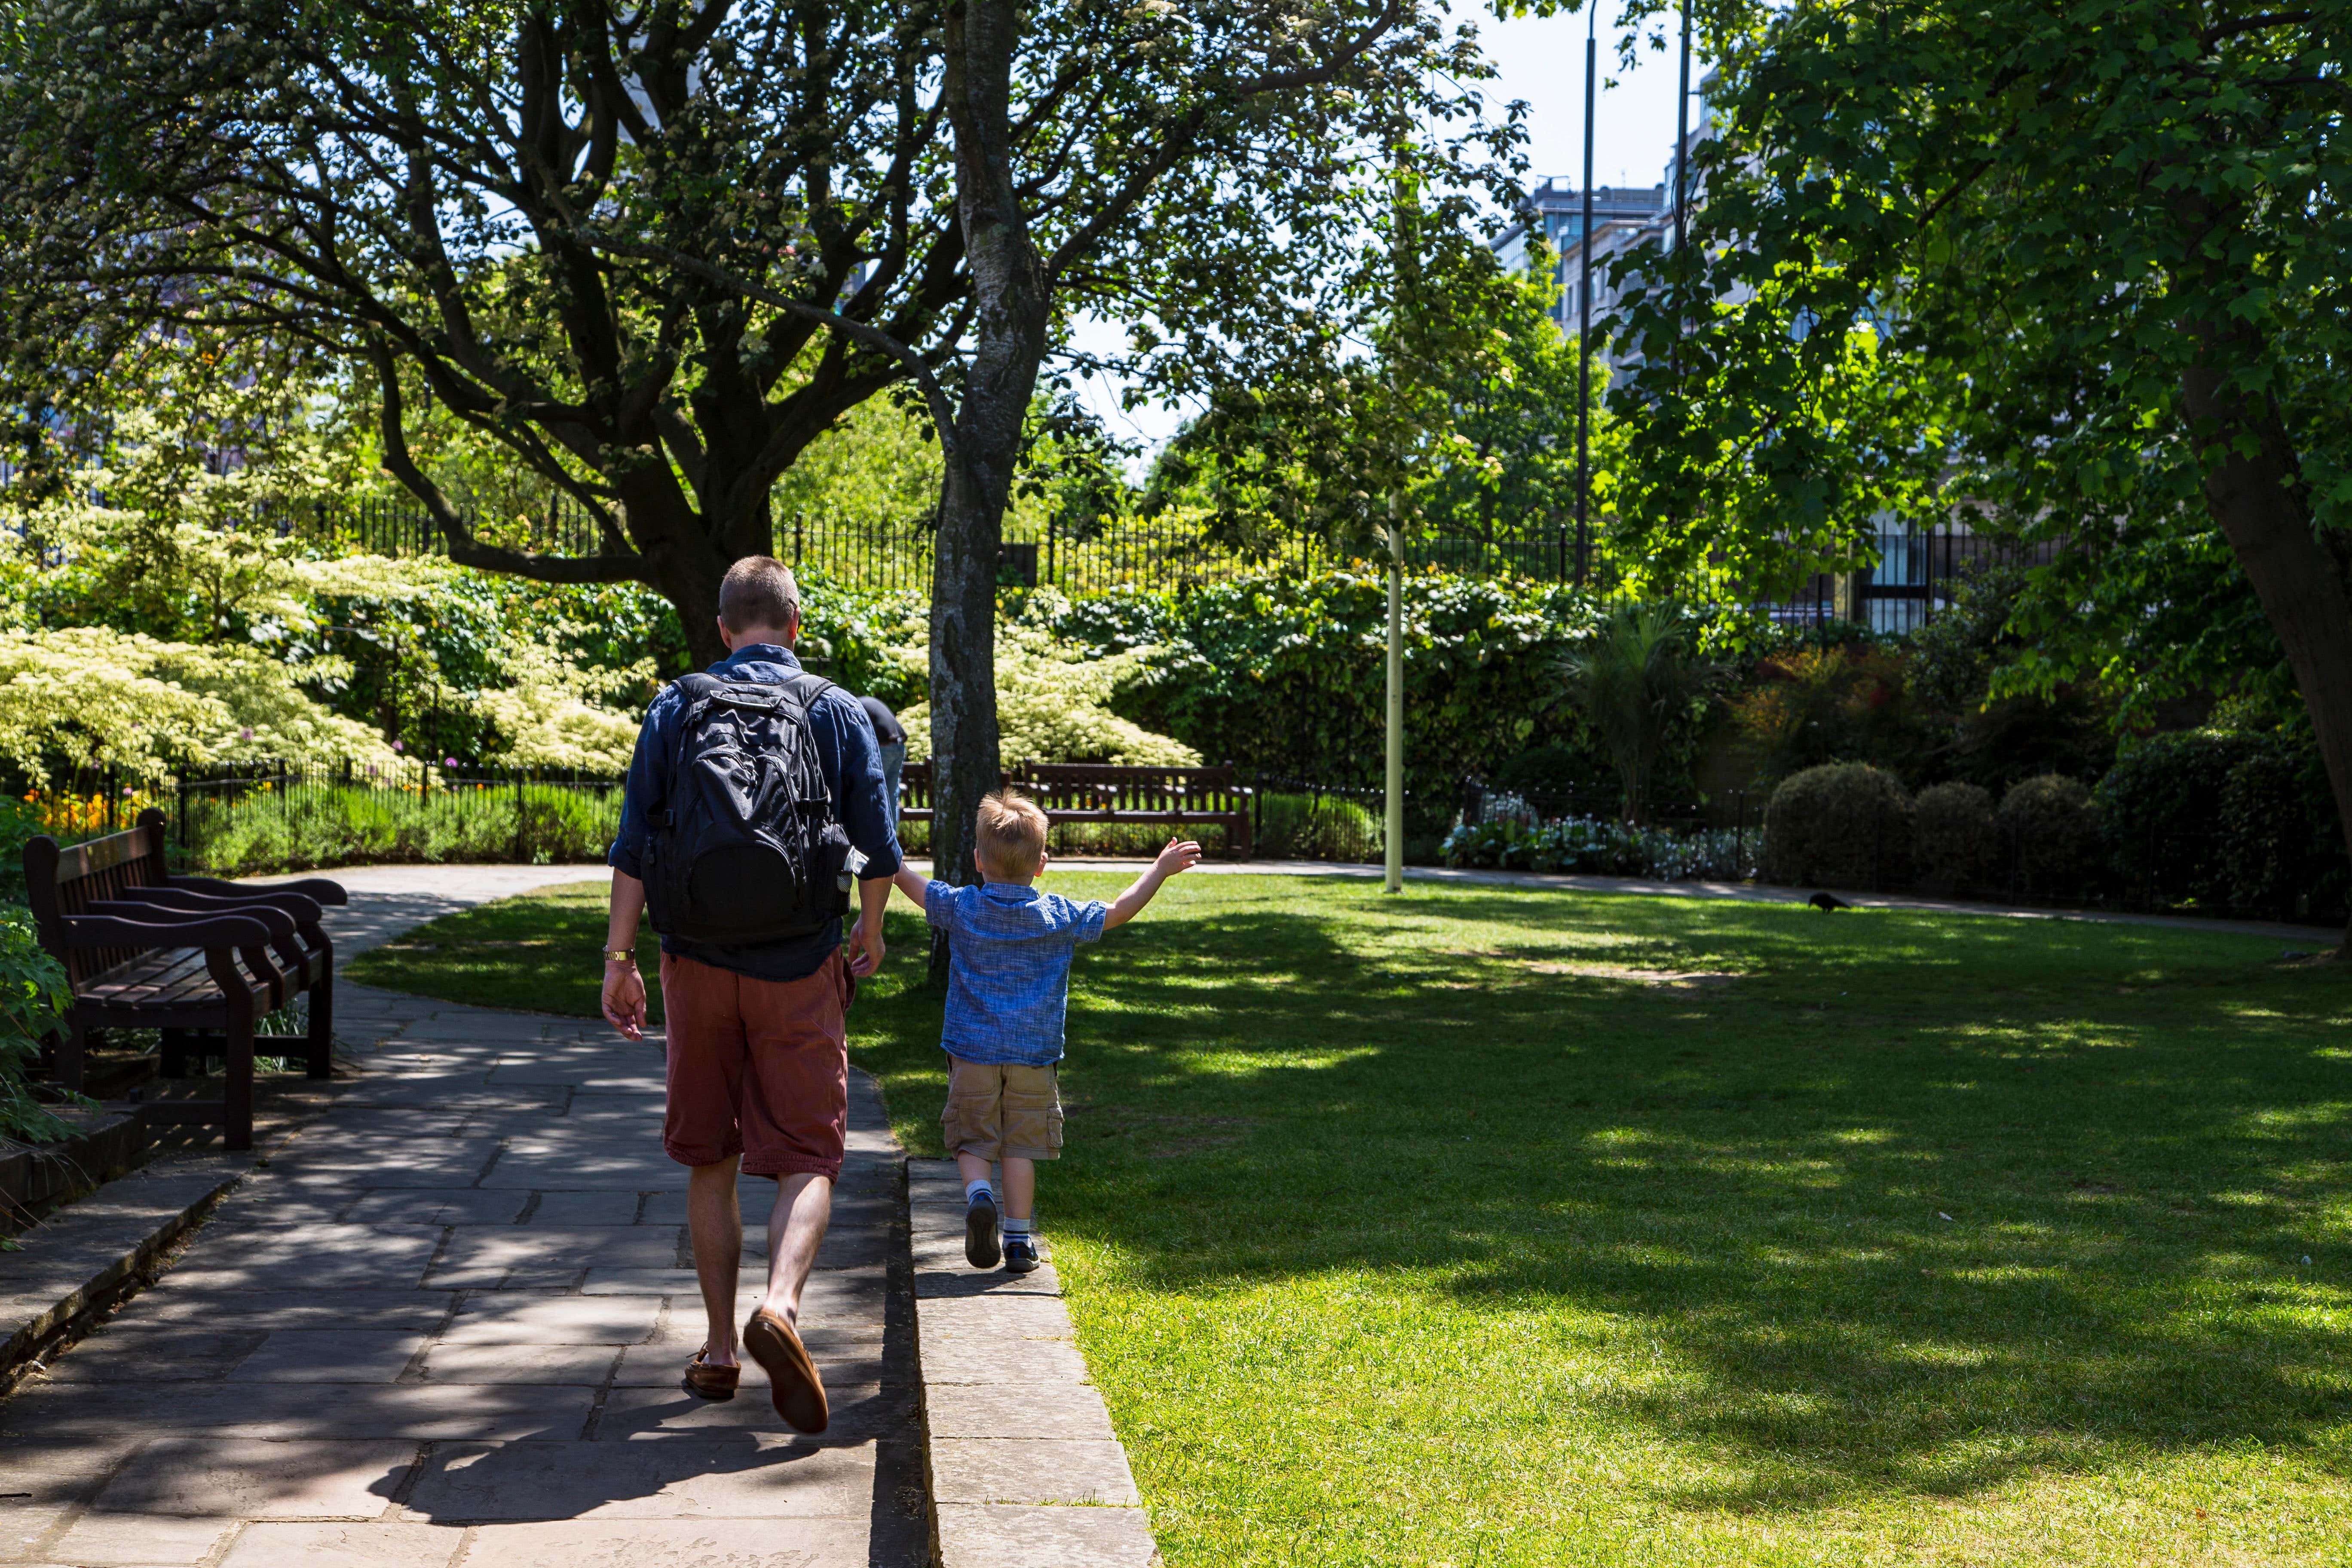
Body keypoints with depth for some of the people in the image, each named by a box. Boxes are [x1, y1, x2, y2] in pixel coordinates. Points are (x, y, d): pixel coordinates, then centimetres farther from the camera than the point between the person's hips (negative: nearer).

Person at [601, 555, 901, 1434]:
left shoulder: (674, 710, 4)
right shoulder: (837, 712, 2)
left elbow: (634, 846, 0)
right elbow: (878, 849, 3)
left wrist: (619, 958, 4)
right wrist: (870, 934, 20)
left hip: (698, 965, 2)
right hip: (799, 967, -2)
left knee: (709, 1159, 13)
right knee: (807, 1157, 1)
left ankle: (719, 1348, 16)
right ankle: (780, 1304, -25)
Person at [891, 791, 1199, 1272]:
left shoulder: (961, 908, -5)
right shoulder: (1060, 916, -3)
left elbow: (910, 881, 7)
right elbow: (1118, 912, 8)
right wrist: (1160, 870, 20)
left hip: (973, 1051, 0)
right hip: (1035, 1053, 0)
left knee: (971, 1141, 8)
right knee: (1021, 1147, 6)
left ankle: (978, 1194, -20)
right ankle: (1019, 1240, 6)